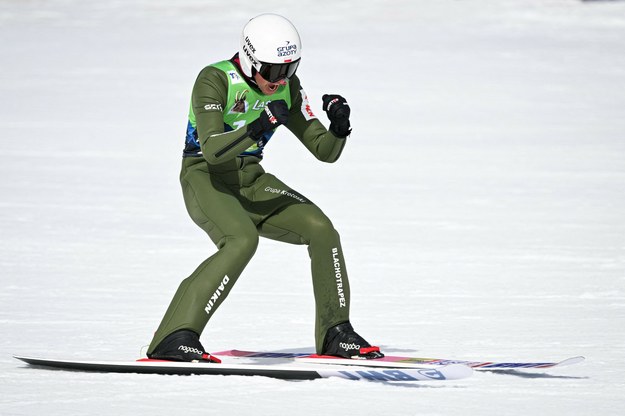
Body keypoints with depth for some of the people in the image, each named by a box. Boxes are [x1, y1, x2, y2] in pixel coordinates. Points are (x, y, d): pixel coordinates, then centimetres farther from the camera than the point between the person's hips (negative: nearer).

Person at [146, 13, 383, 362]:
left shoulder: (288, 88, -1)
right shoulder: (215, 80, -20)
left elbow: (325, 151, 0)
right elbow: (212, 149, -31)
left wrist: (339, 128, -22)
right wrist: (259, 127, -44)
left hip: (252, 180, 6)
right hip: (206, 178, -6)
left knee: (321, 230, -11)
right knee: (243, 240, -33)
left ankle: (335, 334, 2)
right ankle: (174, 337, -33)